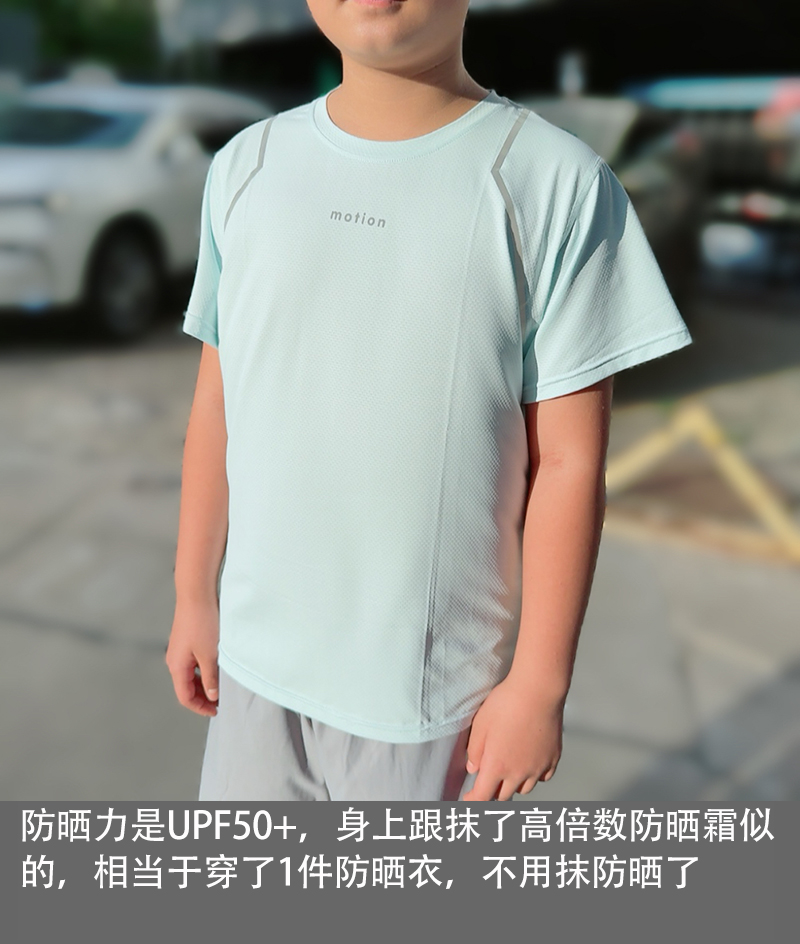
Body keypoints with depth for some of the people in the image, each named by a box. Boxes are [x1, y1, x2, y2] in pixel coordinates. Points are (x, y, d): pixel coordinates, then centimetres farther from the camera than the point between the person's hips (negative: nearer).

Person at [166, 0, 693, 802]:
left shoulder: (558, 184, -12)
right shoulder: (247, 167, 0)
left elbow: (568, 464, -11)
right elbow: (218, 409, 6)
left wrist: (541, 683, -8)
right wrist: (193, 596, 10)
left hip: (433, 676, -3)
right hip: (259, 648, 4)